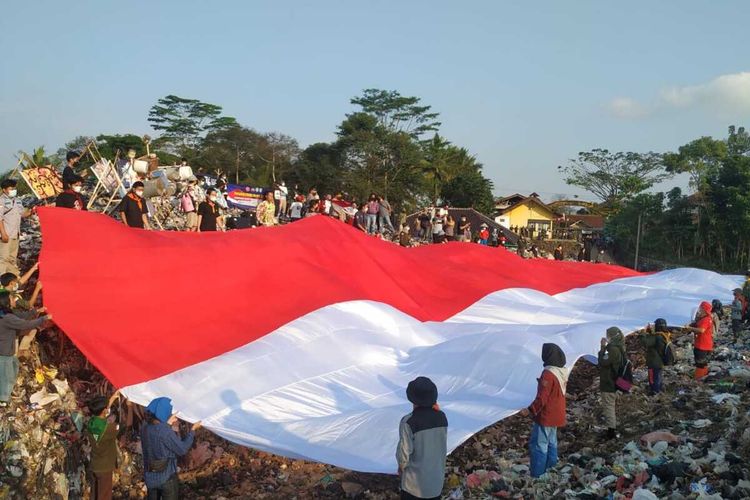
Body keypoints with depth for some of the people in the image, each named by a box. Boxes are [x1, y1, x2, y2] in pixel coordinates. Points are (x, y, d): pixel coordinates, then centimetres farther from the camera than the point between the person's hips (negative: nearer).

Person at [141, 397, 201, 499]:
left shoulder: (144, 429, -4)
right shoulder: (165, 431, -25)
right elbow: (182, 449, -15)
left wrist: (167, 424, 15)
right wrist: (193, 429, -6)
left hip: (150, 477, 7)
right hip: (166, 477, -6)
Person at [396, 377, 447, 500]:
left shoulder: (408, 422, -24)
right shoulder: (442, 417, -8)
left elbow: (405, 452, -17)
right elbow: (443, 446, 2)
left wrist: (401, 467, 3)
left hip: (415, 481, -4)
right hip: (437, 475, 4)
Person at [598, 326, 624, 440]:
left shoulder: (614, 349, -23)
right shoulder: (618, 348, 9)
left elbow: (603, 362, -22)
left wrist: (603, 348, -17)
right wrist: (605, 347, 3)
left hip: (608, 383, -10)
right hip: (613, 382, 10)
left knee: (608, 406, -3)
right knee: (612, 406, 19)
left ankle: (611, 431, 1)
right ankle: (613, 429, 29)